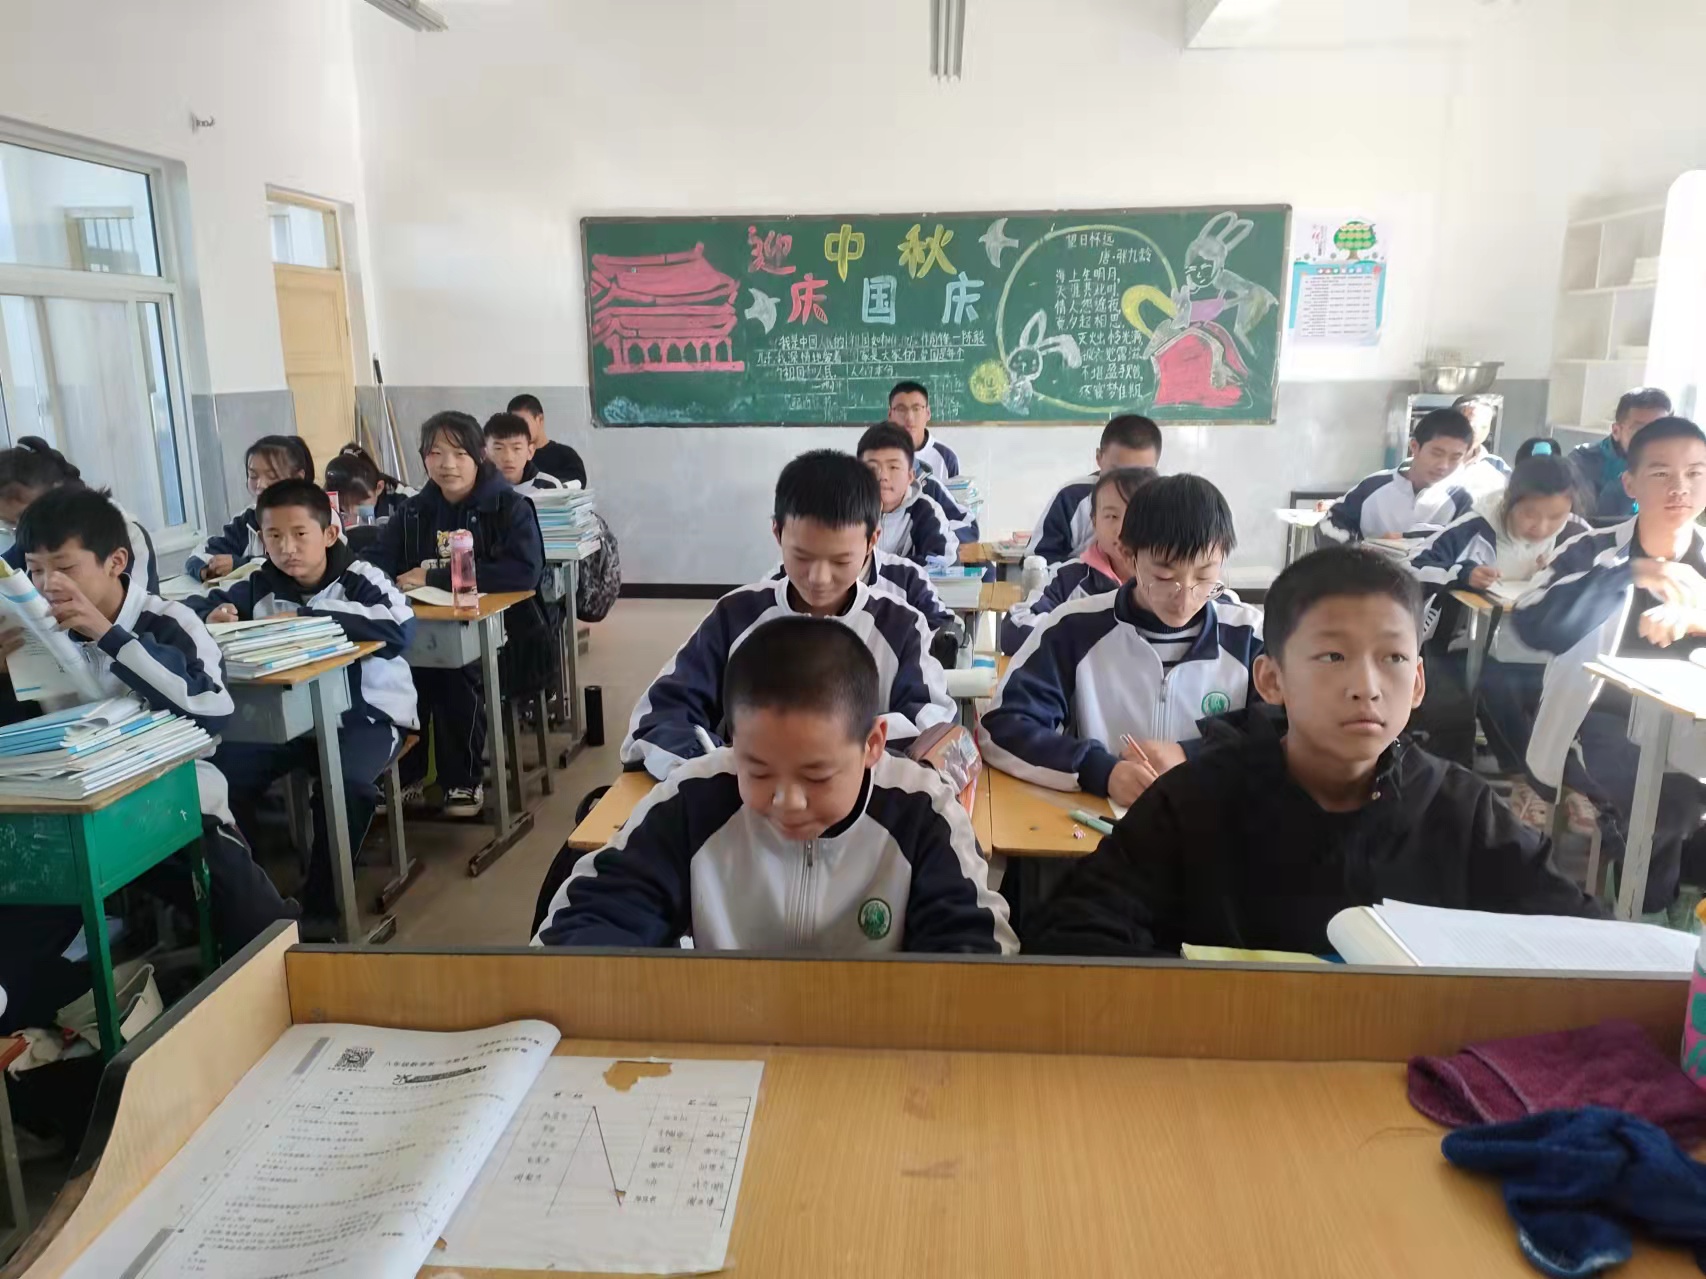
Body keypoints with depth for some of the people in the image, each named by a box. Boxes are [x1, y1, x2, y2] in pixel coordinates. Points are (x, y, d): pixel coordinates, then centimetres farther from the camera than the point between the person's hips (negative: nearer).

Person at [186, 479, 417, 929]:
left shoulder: (360, 579, -10)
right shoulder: (261, 586, 5)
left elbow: (400, 629, -28)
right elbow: (192, 605, 8)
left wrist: (306, 617, -31)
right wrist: (212, 613, -18)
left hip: (363, 712, -5)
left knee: (346, 783, -31)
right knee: (222, 776, -16)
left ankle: (321, 905, -8)